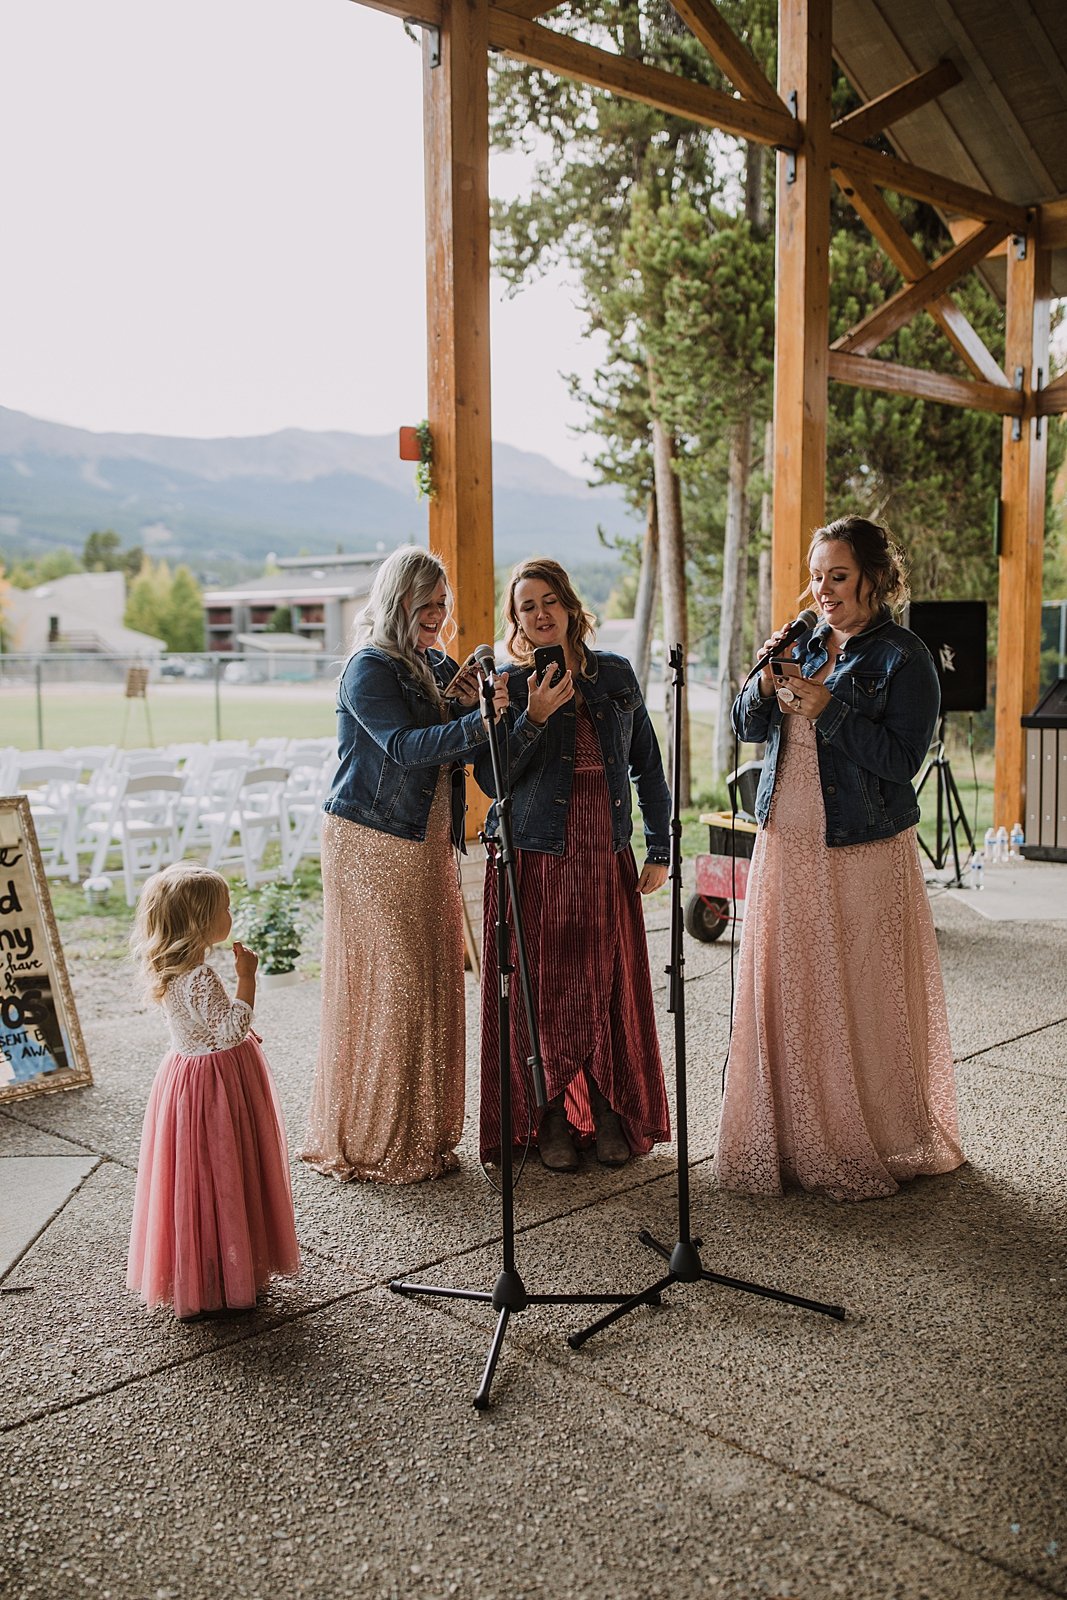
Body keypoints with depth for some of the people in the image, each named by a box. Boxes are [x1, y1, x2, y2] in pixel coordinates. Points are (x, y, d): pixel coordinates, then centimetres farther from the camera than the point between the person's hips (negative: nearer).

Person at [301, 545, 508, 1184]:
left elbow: (459, 747, 8)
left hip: (428, 846, 8)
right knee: (386, 988, -4)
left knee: (432, 985, 10)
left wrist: (461, 699, -10)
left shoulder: (436, 664, 12)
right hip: (372, 848, -8)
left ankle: (423, 1137, 22)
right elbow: (406, 746, -25)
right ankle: (371, 1142, 10)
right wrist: (478, 722, -36)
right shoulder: (368, 670, -11)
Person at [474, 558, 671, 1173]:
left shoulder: (616, 674, 8)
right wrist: (534, 718, -19)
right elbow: (491, 778, -7)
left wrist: (660, 848, 8)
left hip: (608, 857, 3)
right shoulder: (507, 684, 1)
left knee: (611, 985, 6)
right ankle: (550, 1119, 15)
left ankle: (609, 1112, 21)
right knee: (542, 989, 1)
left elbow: (647, 764, 12)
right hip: (536, 858, -2)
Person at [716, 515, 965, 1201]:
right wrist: (766, 684, -8)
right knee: (783, 997, 8)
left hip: (863, 855, -5)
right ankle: (793, 1141, 22)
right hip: (786, 844, 6)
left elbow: (902, 758, -14)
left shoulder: (903, 657, -6)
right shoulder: (806, 643, 11)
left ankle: (870, 1148, 18)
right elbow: (749, 725, 11)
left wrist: (828, 709, -20)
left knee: (859, 1003, 1)